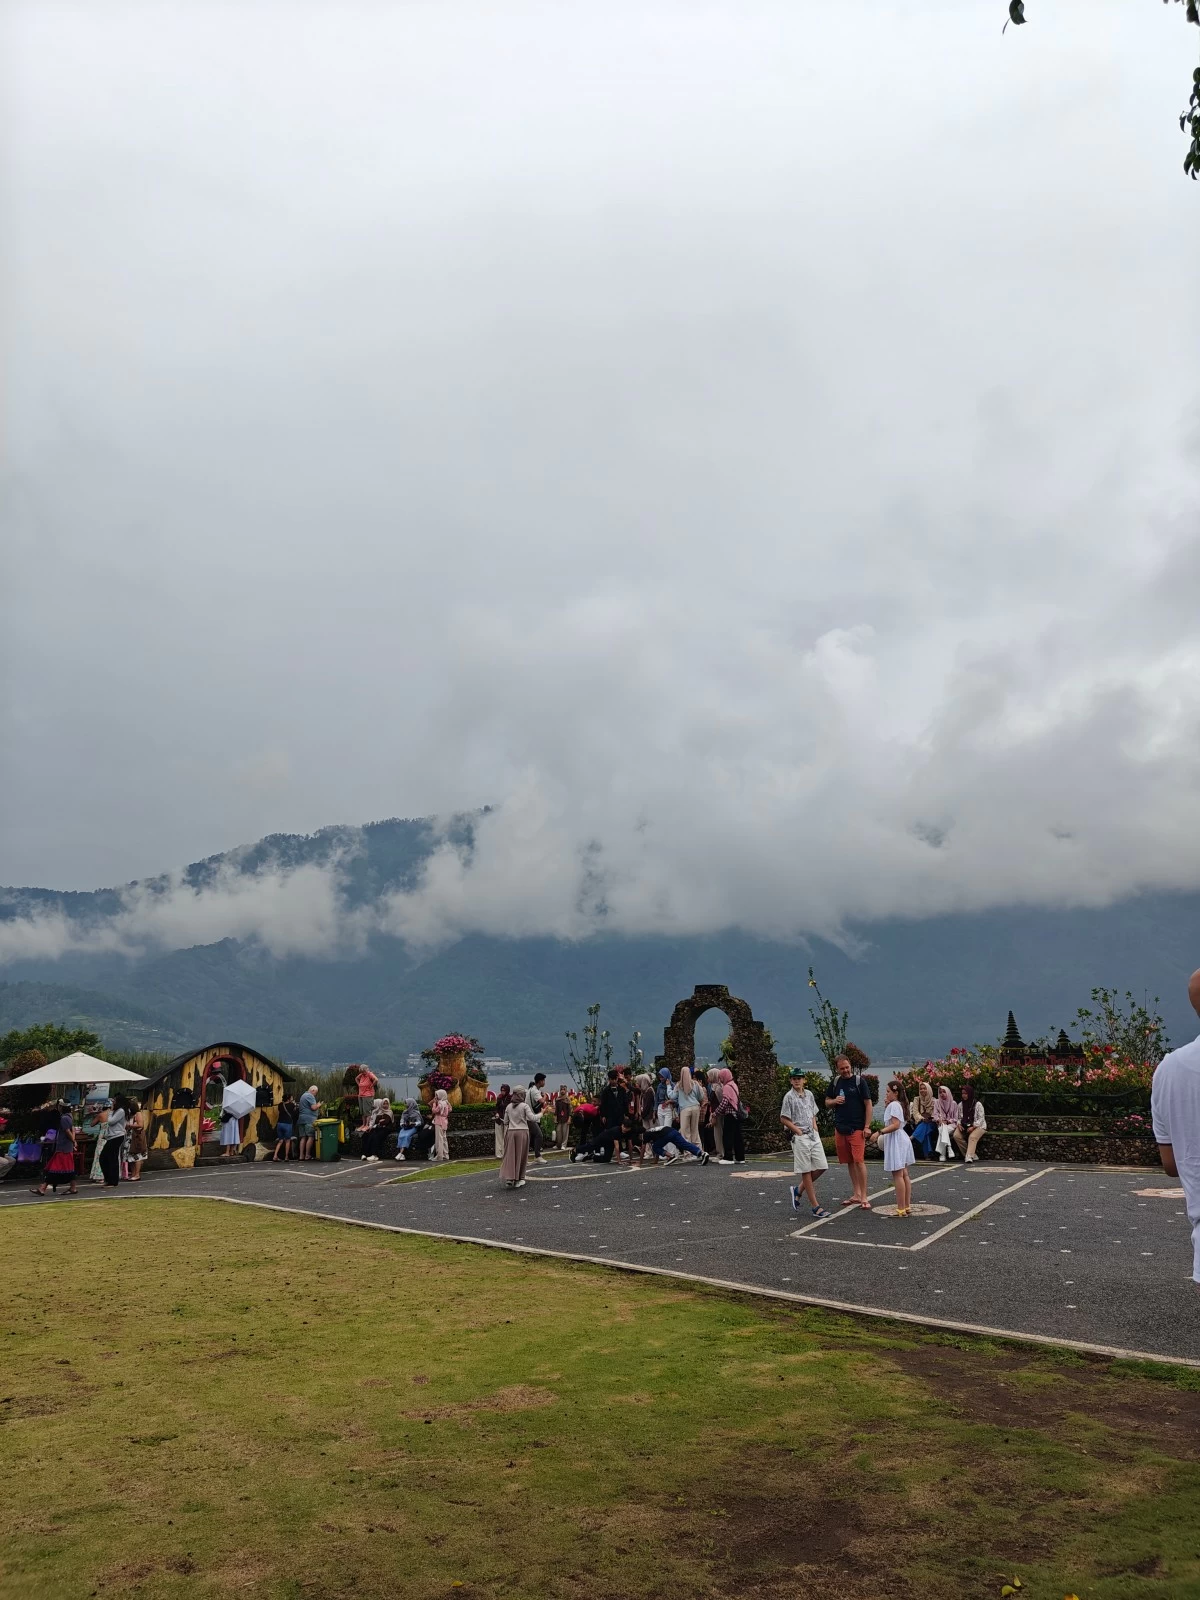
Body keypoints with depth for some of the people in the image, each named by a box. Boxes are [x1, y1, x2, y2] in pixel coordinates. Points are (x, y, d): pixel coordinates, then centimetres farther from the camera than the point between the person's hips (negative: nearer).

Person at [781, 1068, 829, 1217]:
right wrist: (798, 1131, -10)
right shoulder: (789, 1096, -8)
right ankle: (815, 1206, 3)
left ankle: (798, 1189, 22)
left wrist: (815, 1127, 6)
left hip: (813, 1135, 7)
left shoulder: (809, 1094, 11)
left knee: (821, 1166, 3)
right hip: (800, 1137, -6)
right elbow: (783, 1118, -9)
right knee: (806, 1171, -1)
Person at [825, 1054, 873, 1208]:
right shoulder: (835, 1082, 9)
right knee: (849, 1162, 10)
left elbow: (868, 1104, -4)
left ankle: (864, 1197, -7)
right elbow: (827, 1102, 19)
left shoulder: (860, 1081, -5)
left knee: (859, 1161, -11)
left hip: (857, 1128, -5)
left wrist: (867, 1126, -11)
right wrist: (835, 1101, -4)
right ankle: (856, 1194, 19)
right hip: (840, 1128, 5)